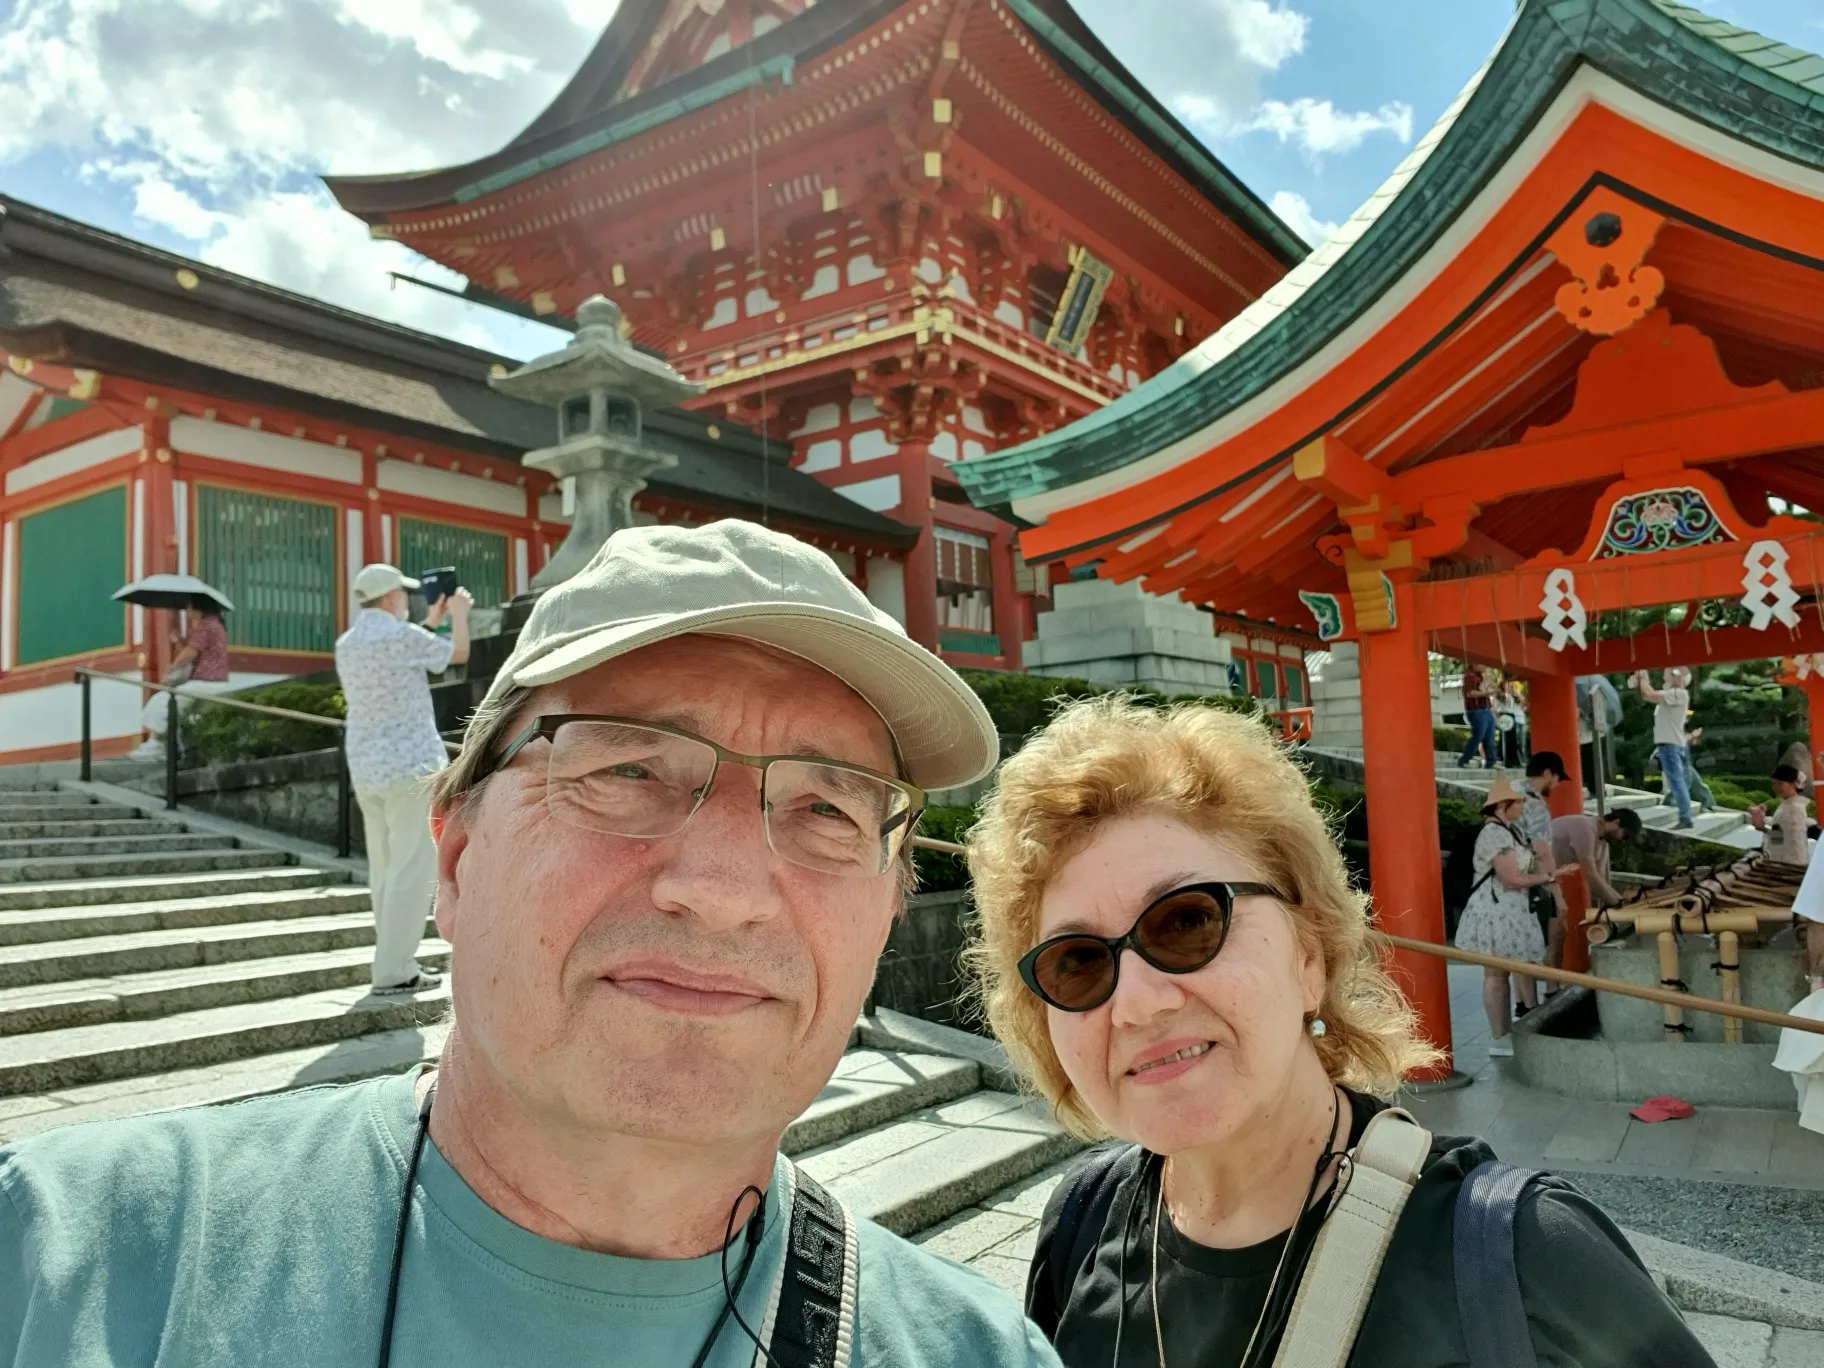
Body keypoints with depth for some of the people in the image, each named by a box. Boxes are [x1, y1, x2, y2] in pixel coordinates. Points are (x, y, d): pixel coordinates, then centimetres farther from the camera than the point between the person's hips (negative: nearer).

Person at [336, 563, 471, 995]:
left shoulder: (346, 644, 13)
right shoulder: (401, 635, -11)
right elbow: (459, 653, 2)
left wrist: (431, 624, 33)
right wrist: (459, 614, 20)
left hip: (366, 770, 8)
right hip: (410, 765, -8)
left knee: (385, 869, 11)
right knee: (413, 868, -6)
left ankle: (393, 962, 14)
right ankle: (394, 970, -7)